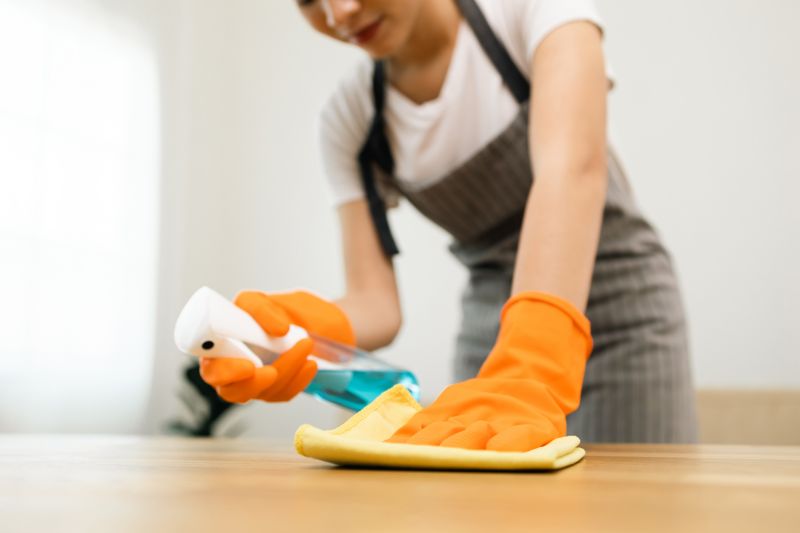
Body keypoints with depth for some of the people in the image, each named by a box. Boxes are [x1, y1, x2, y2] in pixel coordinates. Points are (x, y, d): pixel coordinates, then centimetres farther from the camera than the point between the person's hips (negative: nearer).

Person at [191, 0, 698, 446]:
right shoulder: (348, 120, -8)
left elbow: (572, 167, -35)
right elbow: (376, 303, -10)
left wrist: (531, 375, -50)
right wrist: (304, 330, -34)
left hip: (622, 302, -2)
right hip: (493, 331, 3)